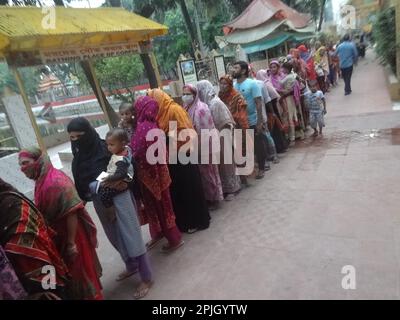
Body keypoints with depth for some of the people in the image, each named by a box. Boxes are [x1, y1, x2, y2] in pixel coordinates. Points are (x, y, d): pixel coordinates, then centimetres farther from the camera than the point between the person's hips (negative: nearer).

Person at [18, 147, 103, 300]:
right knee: (72, 273, 23)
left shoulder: (56, 181, -23)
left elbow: (71, 213, -26)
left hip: (69, 237, -8)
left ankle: (90, 296, 28)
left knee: (80, 272, 9)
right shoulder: (41, 181, 4)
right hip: (59, 238, 9)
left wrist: (71, 243, -23)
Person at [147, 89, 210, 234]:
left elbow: (187, 132, -17)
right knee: (177, 190, 14)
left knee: (189, 188, 3)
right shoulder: (160, 113, 10)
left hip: (182, 156, -8)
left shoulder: (174, 109, -13)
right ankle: (185, 221, 27)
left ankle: (197, 221, 16)